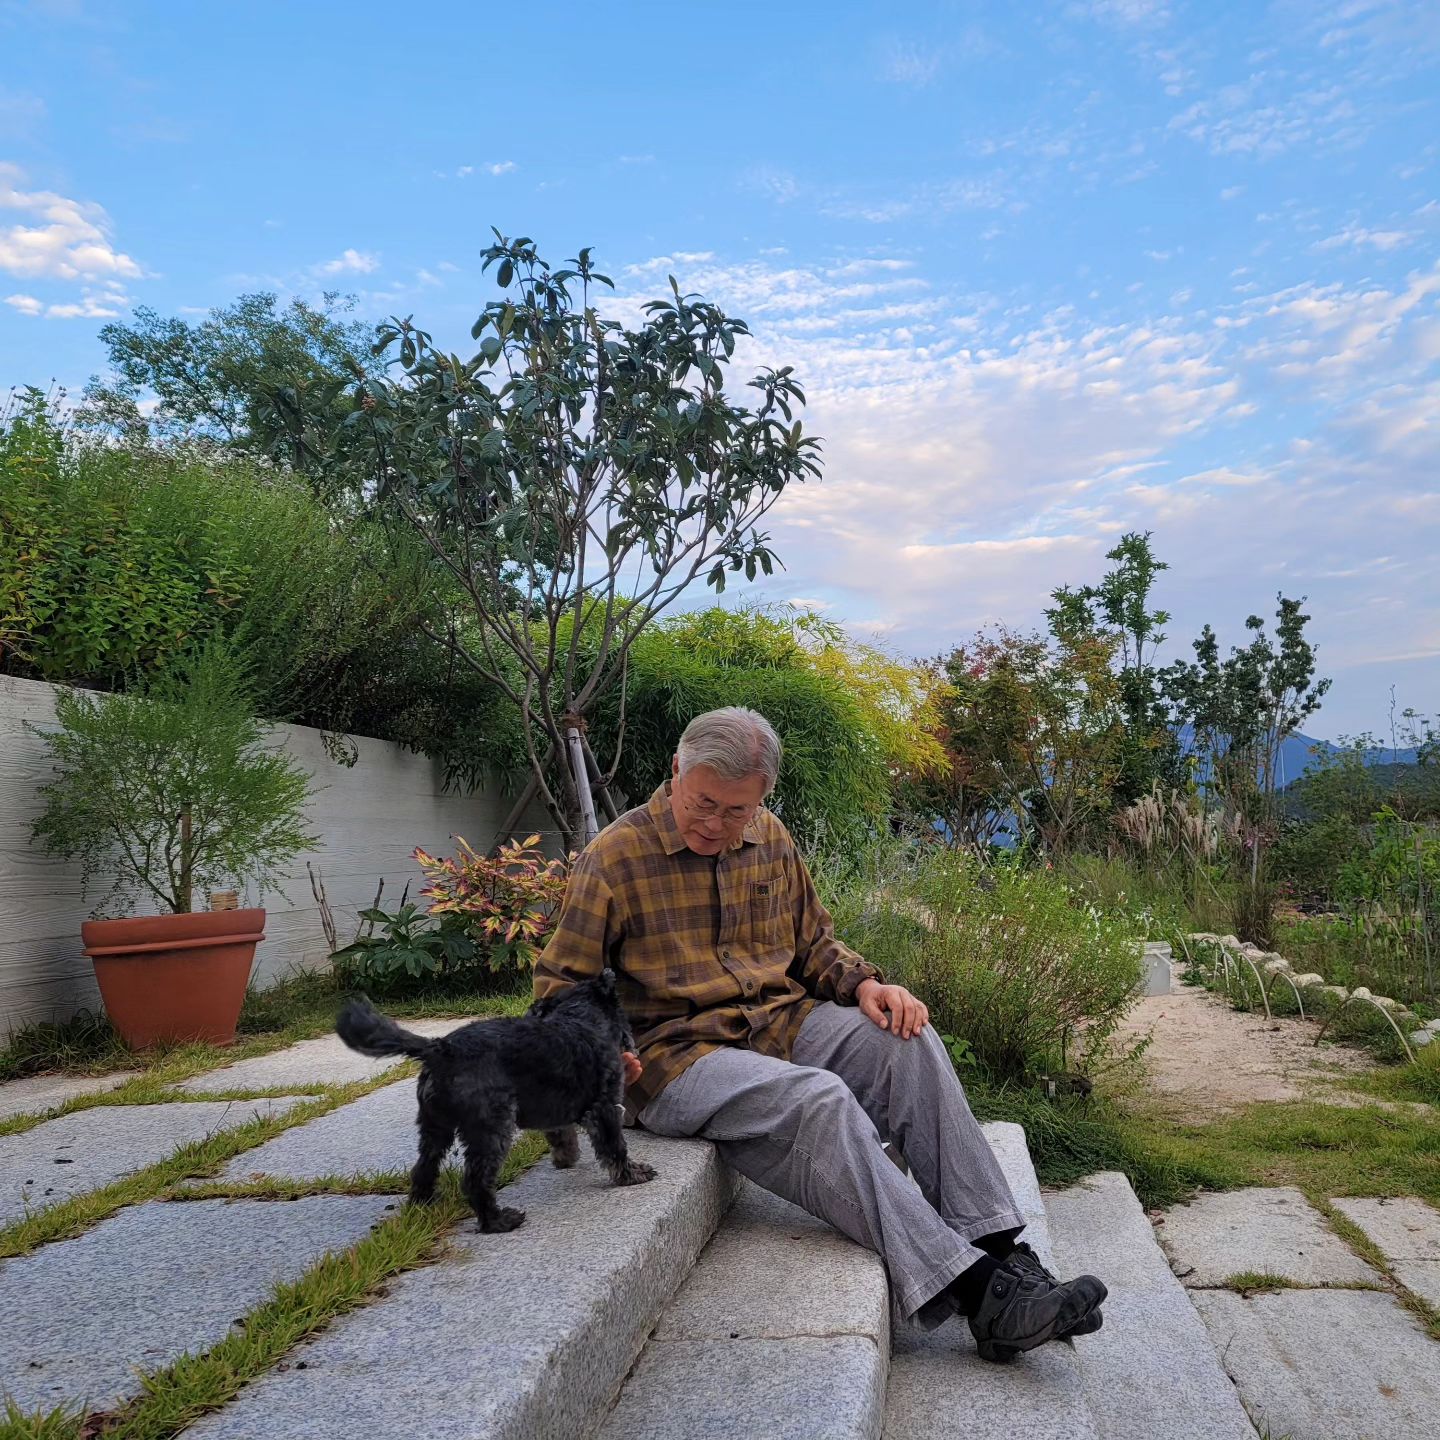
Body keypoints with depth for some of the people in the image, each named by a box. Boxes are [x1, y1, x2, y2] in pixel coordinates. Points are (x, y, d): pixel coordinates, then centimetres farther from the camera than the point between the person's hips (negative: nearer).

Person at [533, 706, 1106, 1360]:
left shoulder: (770, 839, 10)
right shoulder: (611, 858, -6)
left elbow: (813, 943, 20)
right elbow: (558, 983, 0)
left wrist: (863, 982, 0)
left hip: (783, 1020, 6)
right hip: (677, 1053, -5)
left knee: (907, 1042, -21)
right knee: (818, 1100, -32)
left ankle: (998, 1250, -19)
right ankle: (971, 1292, -31)